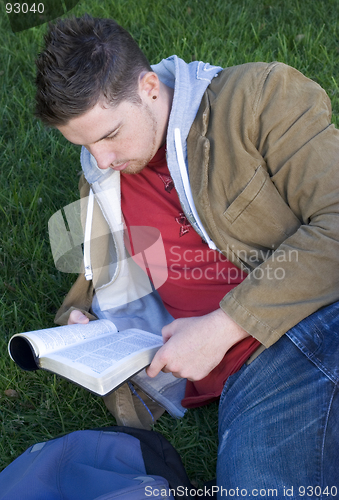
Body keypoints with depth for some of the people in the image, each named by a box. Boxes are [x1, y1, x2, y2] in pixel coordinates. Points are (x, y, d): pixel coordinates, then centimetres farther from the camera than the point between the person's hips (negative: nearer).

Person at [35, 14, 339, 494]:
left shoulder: (260, 95, 0)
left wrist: (225, 325, -13)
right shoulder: (101, 180, 17)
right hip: (253, 367, 3)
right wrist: (77, 320, 11)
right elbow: (97, 277, 34)